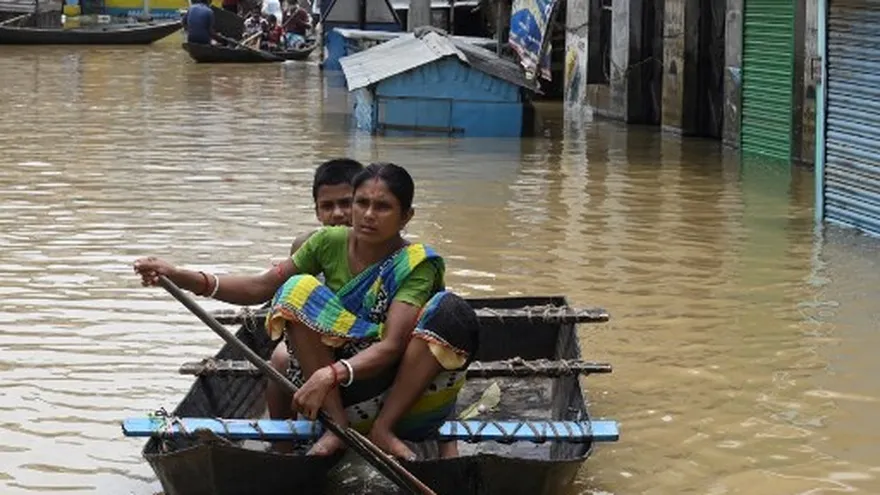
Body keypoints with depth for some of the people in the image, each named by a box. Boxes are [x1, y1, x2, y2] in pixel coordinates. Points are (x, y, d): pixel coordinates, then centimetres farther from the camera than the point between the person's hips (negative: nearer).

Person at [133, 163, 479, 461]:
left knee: (451, 312, -28)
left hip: (404, 392, -3)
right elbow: (260, 288, 0)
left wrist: (331, 374, -42)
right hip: (337, 393, 3)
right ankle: (336, 424, -22)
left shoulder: (417, 265, -12)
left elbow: (391, 346, -25)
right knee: (298, 290, -18)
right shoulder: (330, 243, 0)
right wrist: (179, 278, -13)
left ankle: (383, 428, -23)